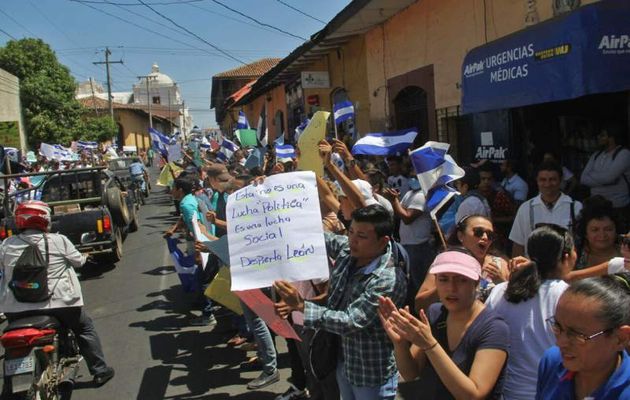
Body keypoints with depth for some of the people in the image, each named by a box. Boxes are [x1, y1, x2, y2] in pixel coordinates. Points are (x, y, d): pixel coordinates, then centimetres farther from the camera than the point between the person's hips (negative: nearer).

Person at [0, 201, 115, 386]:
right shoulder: (59, 241, -7)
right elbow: (78, 261, 4)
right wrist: (84, 257, 27)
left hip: (16, 308, 3)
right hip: (58, 302, -2)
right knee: (85, 329, 17)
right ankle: (100, 371, 19)